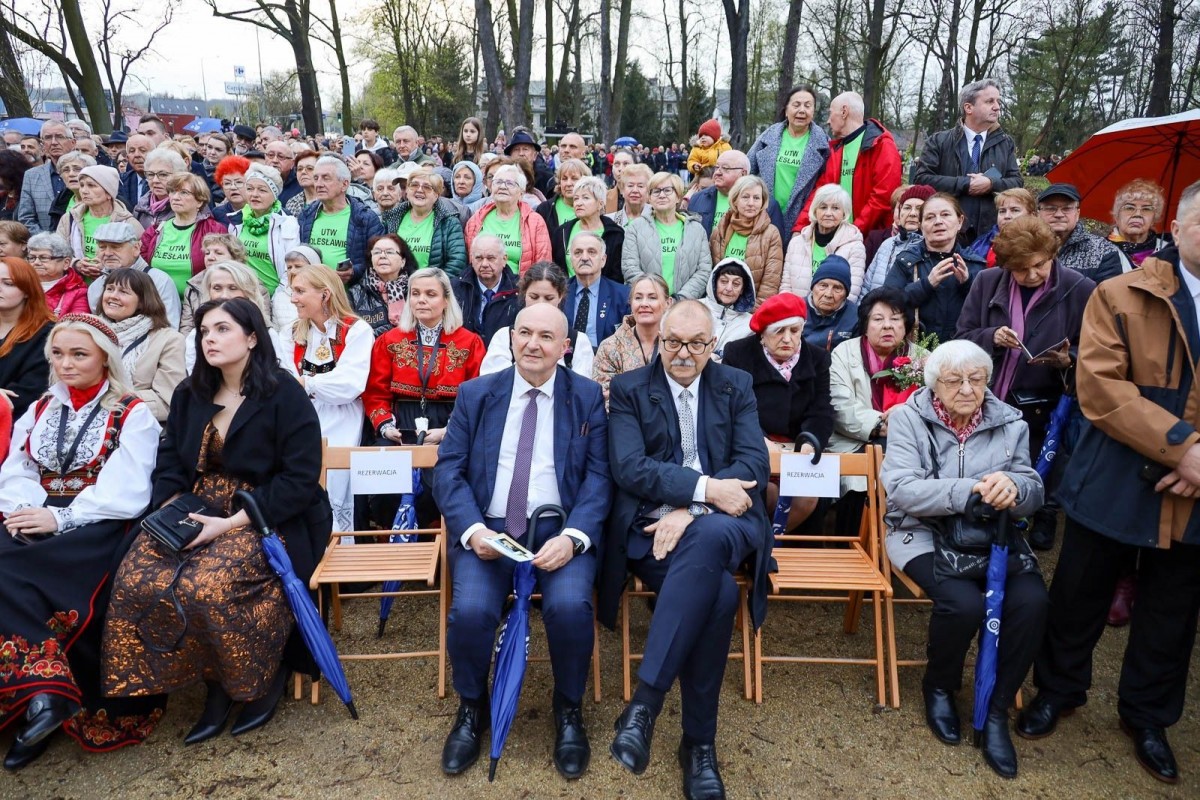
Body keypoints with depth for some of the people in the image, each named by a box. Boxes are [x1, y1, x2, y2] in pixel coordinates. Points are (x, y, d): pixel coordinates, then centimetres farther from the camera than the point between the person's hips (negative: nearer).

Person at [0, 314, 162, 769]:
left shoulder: (132, 415, 0)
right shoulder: (40, 410, 19)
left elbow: (124, 492, -10)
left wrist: (60, 517, -19)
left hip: (98, 527, -5)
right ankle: (44, 687, -26)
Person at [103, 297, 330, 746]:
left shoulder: (285, 396, -8)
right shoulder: (189, 395, 13)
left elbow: (300, 480, -14)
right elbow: (170, 462, 14)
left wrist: (231, 523, -20)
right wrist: (171, 507, -7)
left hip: (266, 520, -6)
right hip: (197, 514, 6)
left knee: (206, 587, -30)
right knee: (135, 580, -19)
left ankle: (268, 672, -1)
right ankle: (216, 679, -1)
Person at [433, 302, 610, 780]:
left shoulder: (587, 397, 6)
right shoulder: (475, 394, 8)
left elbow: (599, 475, -1)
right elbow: (448, 469, 3)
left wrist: (573, 536, -17)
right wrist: (472, 529, -15)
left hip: (561, 530, -1)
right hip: (488, 529, 1)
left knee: (570, 605, -28)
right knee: (470, 610, -25)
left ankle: (569, 709, 4)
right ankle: (472, 708, 9)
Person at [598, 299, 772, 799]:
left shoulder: (736, 386, 13)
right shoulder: (628, 389, 7)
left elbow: (756, 464, 0)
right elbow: (630, 468, -7)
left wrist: (691, 511, -15)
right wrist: (705, 488, -20)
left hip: (721, 525, 1)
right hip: (652, 525, -1)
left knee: (707, 537, -38)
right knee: (717, 592, -33)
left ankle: (644, 702, -31)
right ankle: (699, 742, -16)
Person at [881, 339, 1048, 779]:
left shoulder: (1010, 423, 5)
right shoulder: (908, 418, -4)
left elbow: (1033, 496, 1)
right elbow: (902, 489, -16)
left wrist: (1012, 486, -25)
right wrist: (970, 491, -30)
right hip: (925, 533, -3)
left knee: (1032, 602, -24)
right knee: (964, 603, -29)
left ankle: (996, 712, -2)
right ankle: (939, 686, 6)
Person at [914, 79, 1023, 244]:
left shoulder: (1006, 143, 14)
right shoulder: (939, 141, 5)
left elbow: (1017, 182, 10)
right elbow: (922, 179, -6)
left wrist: (991, 184, -11)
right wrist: (965, 184, -10)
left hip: (991, 233, 2)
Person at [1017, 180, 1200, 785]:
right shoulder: (1121, 296, -5)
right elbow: (1099, 386, -15)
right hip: (1114, 482, -2)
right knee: (1078, 597, 13)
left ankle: (1147, 715, 38)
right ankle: (1058, 690, 36)